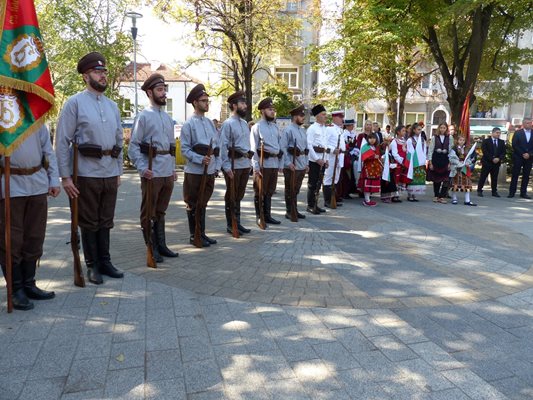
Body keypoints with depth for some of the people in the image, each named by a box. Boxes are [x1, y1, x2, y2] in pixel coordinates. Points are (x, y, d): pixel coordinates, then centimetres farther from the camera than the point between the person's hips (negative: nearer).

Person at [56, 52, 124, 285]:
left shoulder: (112, 106, 12)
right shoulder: (75, 103, -5)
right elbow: (62, 142, -8)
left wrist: (118, 172, 15)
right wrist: (65, 177, -11)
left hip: (110, 174, 5)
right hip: (87, 175, -5)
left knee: (106, 222, 13)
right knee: (89, 223, 7)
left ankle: (105, 262, 25)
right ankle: (92, 266, 20)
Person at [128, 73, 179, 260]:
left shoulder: (167, 117, 14)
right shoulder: (143, 116, -7)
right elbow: (133, 146, -11)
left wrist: (173, 168, 14)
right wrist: (142, 168, -21)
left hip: (168, 173, 7)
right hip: (152, 174, -7)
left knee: (161, 212, 16)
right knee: (148, 213, 4)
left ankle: (161, 245, 26)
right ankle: (152, 249, 13)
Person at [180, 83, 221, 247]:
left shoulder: (210, 122, 11)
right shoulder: (189, 124, -7)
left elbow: (217, 146, 13)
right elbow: (184, 149, -11)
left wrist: (217, 165, 7)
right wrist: (201, 159, -22)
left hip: (210, 171, 6)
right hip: (195, 171, -6)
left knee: (203, 203, 15)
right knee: (194, 205, 4)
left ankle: (202, 233, 25)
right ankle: (194, 236, 15)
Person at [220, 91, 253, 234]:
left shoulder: (244, 123, 13)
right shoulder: (228, 124, -10)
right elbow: (223, 147, -14)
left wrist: (250, 161, 13)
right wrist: (226, 167, -18)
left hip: (245, 164, 7)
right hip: (233, 165, -7)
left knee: (239, 195, 14)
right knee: (231, 196, 4)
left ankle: (237, 223, 24)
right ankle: (230, 225, 14)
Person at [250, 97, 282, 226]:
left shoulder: (275, 126, 14)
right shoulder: (257, 126, -5)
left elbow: (280, 146, 16)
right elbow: (254, 149, -9)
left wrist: (280, 164, 11)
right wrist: (256, 167, -15)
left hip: (275, 163, 6)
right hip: (263, 163, -6)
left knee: (269, 191, 12)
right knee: (260, 192, 4)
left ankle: (267, 215, 21)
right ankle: (259, 217, 13)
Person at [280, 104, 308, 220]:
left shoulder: (303, 130, 15)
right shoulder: (288, 130, -9)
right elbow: (283, 148, -13)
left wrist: (306, 163, 15)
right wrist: (288, 163, -18)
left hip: (302, 166, 7)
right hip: (292, 166, -7)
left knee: (296, 190, 15)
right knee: (290, 190, 2)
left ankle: (295, 210, 23)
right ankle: (289, 212, 10)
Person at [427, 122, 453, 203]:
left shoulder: (450, 138, 3)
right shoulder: (435, 137, 2)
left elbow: (451, 150, 2)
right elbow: (430, 150, 2)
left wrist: (450, 162, -4)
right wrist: (430, 162, -3)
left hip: (445, 160, 0)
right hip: (436, 159, 0)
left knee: (445, 180, -6)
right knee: (436, 180, 7)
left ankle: (442, 197, 1)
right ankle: (436, 196, 19)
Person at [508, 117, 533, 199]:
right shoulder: (517, 133, 2)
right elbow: (514, 145, -5)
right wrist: (522, 154, -11)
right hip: (518, 157, -3)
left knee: (526, 175, 3)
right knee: (515, 175, -2)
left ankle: (523, 193, 8)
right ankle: (512, 192, 0)